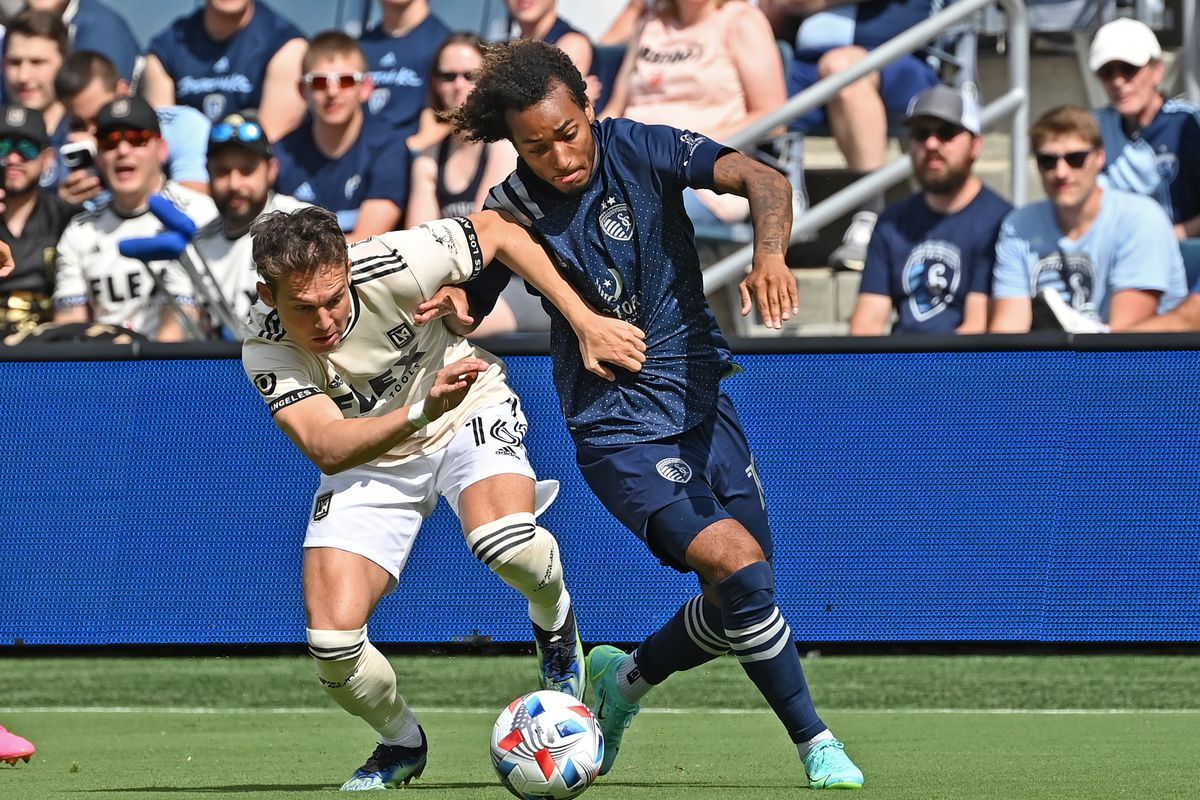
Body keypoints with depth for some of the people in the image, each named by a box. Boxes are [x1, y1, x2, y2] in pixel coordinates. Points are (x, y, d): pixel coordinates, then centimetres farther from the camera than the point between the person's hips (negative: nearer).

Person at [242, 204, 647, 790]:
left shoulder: (393, 265, -28)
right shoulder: (267, 351, -24)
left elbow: (498, 232, -11)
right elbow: (326, 448, -37)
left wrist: (586, 321, -15)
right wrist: (421, 412, -53)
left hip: (470, 413, -2)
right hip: (367, 460, 2)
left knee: (504, 541, -35)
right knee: (333, 639, -17)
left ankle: (554, 619, 2)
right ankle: (401, 744, 15)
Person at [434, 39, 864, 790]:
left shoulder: (641, 149, -10)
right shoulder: (513, 209, -9)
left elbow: (763, 181, -21)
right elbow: (474, 301, 2)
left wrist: (770, 253, -41)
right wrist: (457, 299, -22)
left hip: (702, 405, 3)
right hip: (617, 429, -3)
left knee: (740, 603, 6)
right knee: (736, 562, -22)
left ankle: (625, 679, 34)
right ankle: (814, 743, -9)